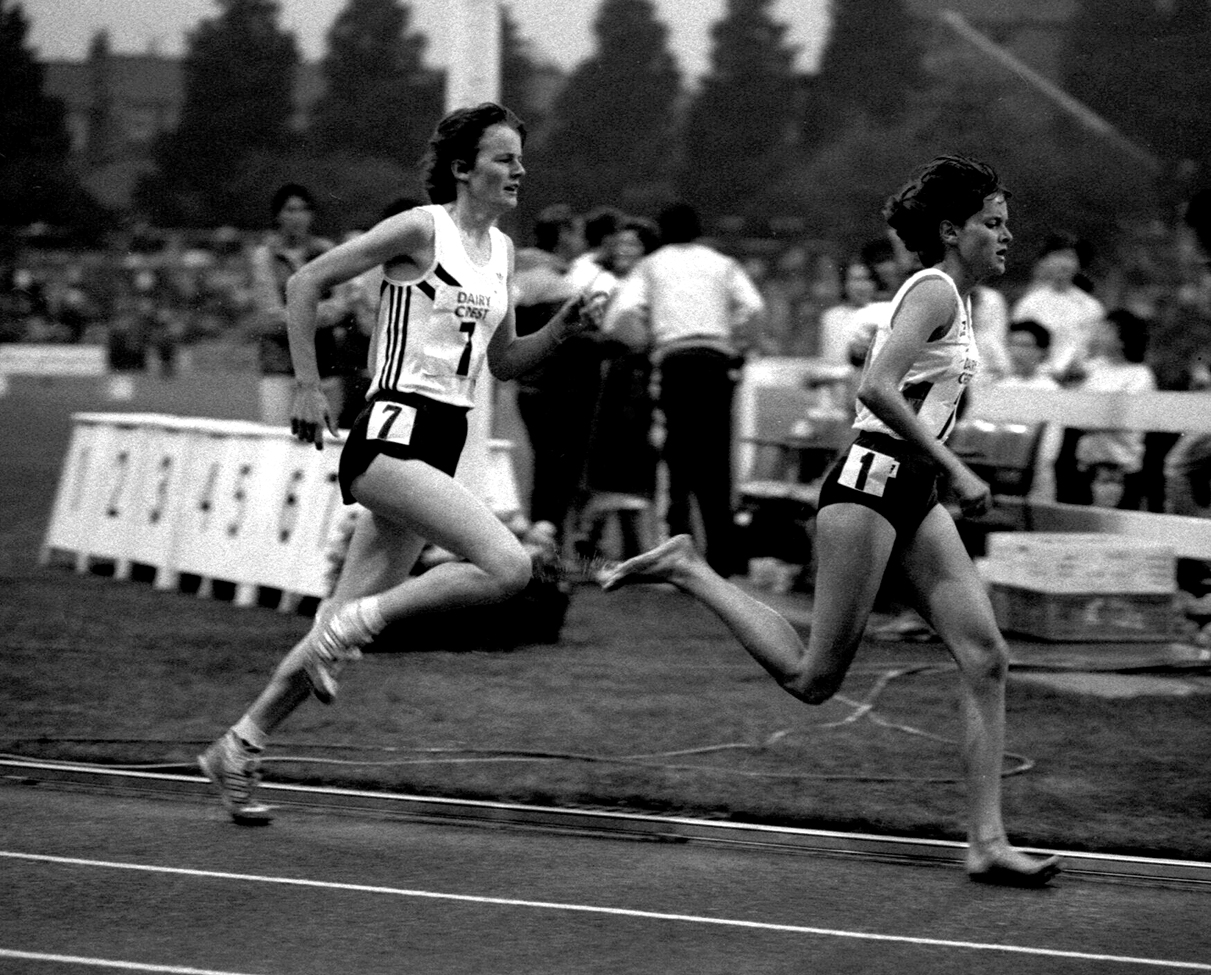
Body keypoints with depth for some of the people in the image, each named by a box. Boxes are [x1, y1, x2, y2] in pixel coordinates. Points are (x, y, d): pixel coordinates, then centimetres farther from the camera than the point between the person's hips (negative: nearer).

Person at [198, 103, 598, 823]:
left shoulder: (502, 251, 15)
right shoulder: (422, 229, -8)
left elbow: (503, 362, 23)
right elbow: (307, 282, -6)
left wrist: (559, 330, 5)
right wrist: (309, 385, -9)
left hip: (442, 447, 8)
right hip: (394, 433, -8)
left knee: (348, 625, 9)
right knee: (509, 566, -24)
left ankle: (240, 750, 20)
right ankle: (352, 624, -11)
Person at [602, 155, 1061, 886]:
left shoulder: (951, 297, 17)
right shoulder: (935, 291, -12)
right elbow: (877, 388, -25)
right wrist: (954, 469, -23)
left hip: (913, 496, 10)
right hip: (871, 482, -10)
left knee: (986, 659, -3)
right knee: (814, 677, -5)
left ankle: (987, 841, -5)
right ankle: (688, 570, 8)